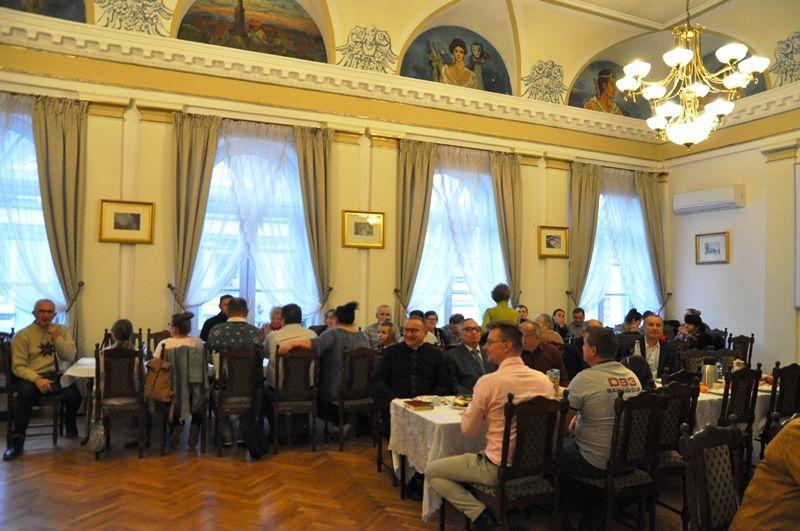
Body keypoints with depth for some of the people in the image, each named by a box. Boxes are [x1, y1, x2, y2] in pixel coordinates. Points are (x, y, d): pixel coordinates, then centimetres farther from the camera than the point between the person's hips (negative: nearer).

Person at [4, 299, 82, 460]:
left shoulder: (62, 331, 10)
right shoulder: (22, 335, 1)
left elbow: (70, 357, 0)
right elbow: (18, 366, -5)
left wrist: (56, 337, -11)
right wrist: (37, 379, -23)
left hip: (55, 376, 2)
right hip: (31, 376, -2)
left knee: (73, 393, -26)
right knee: (26, 392, -36)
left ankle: (70, 424, 8)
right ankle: (16, 441, -20)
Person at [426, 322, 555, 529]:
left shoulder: (488, 382, -19)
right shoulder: (544, 380, -3)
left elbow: (468, 430, -8)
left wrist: (471, 406, 11)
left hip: (499, 468, -7)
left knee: (431, 471, 8)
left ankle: (479, 513, -4)